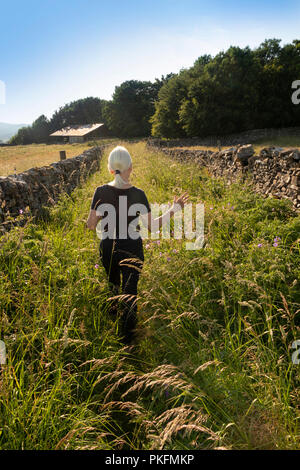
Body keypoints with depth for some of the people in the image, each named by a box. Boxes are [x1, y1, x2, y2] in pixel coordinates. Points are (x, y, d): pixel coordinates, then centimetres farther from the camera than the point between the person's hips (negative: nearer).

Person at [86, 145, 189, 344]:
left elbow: (91, 225, -7)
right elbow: (152, 226, -9)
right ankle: (127, 340, 19)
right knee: (129, 294, 10)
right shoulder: (138, 194, -15)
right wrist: (174, 209, 0)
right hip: (132, 251, -2)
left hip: (108, 249, 2)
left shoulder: (101, 192, -11)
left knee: (112, 287, 27)